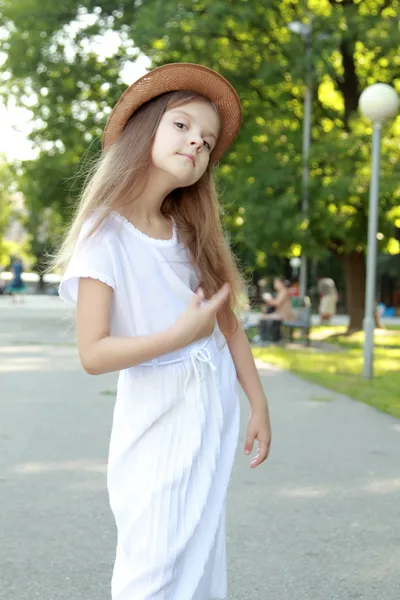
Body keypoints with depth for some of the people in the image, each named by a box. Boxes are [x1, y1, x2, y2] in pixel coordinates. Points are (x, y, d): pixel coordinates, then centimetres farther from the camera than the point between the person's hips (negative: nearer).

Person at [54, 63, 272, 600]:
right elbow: (93, 354, -19)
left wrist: (259, 404, 7)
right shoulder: (106, 235, -14)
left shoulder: (194, 233, 5)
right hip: (157, 418, -5)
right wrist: (182, 334, -24)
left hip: (216, 412, 5)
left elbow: (228, 323, 9)